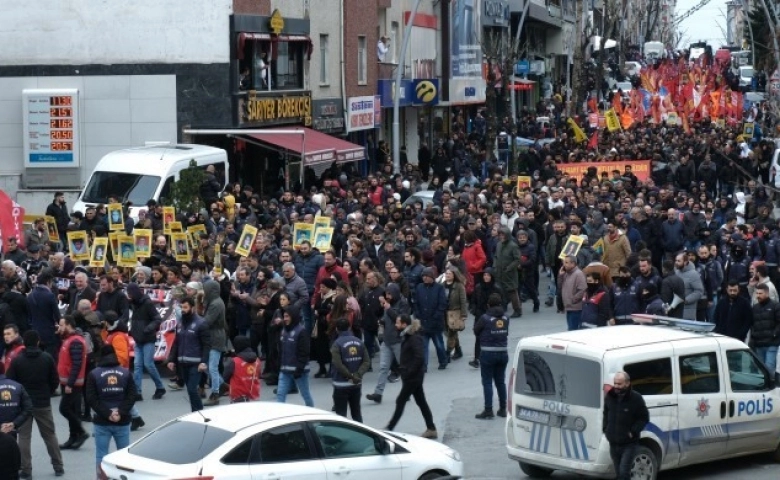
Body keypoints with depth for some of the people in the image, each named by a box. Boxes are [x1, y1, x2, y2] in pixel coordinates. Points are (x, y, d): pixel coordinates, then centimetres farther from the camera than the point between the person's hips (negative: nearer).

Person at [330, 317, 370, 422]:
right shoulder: (359, 342, 3)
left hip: (341, 384, -5)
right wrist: (358, 374, -11)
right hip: (356, 383, 5)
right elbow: (367, 362, -3)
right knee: (356, 413, 16)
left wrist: (351, 375, -13)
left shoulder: (337, 344, -13)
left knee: (341, 414, 0)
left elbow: (338, 364, -21)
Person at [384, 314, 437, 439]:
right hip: (412, 376, 10)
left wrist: (409, 372, -22)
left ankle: (389, 428, 2)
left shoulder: (414, 338, -19)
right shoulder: (406, 336, 11)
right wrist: (402, 367, 8)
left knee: (400, 402, -4)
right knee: (421, 402, 12)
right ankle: (431, 429, 16)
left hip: (413, 376, -10)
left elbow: (420, 357, -26)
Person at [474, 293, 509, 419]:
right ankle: (503, 409, 19)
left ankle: (488, 410, -3)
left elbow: (476, 331, -3)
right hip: (503, 353, 5)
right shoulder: (505, 317, 1)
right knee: (500, 381, 15)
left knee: (487, 382, 0)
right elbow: (506, 333, 5)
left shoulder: (485, 318, -14)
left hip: (487, 353, -5)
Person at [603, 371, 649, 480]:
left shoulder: (636, 398, -12)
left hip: (629, 443, -5)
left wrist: (633, 431, -14)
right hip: (613, 443, 5)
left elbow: (644, 418, -6)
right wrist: (605, 429, 7)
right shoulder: (609, 397, 4)